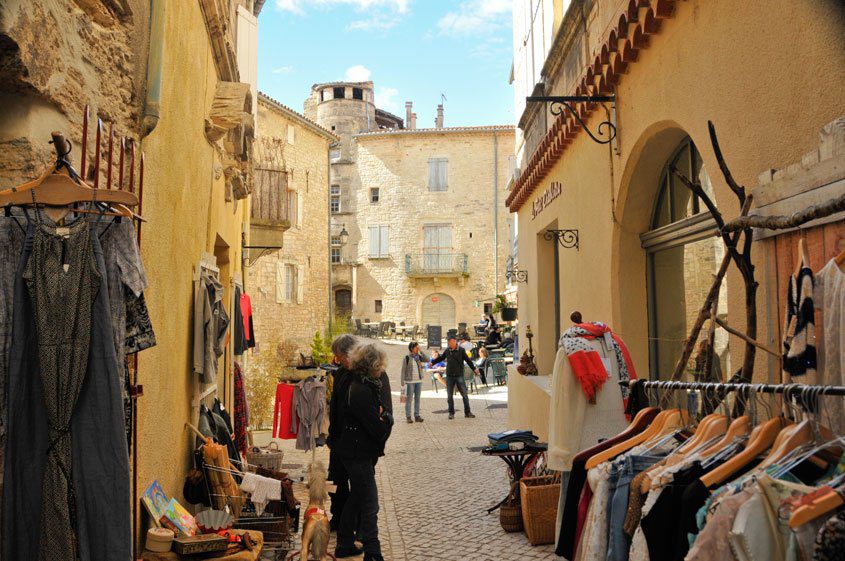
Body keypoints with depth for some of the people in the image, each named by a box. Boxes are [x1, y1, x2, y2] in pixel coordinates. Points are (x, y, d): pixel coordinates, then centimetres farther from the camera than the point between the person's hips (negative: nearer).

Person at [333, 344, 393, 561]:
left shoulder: (357, 386, 8)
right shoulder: (362, 391, -25)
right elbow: (378, 429, -24)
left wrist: (381, 416, -3)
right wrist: (388, 418, -6)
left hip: (354, 452, 10)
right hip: (359, 455, -10)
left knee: (356, 498, 21)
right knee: (369, 504, -2)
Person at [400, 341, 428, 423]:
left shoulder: (418, 357, 6)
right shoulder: (407, 358, -6)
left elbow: (427, 360, -11)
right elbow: (403, 371, -4)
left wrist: (420, 351, -11)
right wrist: (403, 383, -8)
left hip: (419, 381, 4)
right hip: (410, 382, -4)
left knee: (417, 399, 9)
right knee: (409, 399, 0)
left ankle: (417, 416, 16)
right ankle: (408, 417, 7)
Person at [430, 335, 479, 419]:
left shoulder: (461, 350, -4)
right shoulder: (447, 350, 6)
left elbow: (468, 360, -2)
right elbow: (441, 358, 21)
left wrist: (474, 369, -10)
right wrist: (433, 362, 20)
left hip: (459, 376, -3)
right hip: (449, 376, 3)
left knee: (464, 394, -1)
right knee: (449, 396, 5)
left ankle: (467, 412, 8)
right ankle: (451, 413, 15)